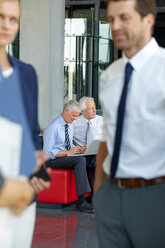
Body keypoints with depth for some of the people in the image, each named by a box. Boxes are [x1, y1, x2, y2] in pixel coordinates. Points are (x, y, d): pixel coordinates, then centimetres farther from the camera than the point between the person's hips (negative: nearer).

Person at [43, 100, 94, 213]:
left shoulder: (70, 125, 12)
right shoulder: (53, 127, -15)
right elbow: (48, 152, -18)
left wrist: (79, 149, 0)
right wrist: (68, 152, -22)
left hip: (67, 156, 8)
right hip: (53, 160, -8)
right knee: (80, 160, -32)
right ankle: (81, 202, -34)